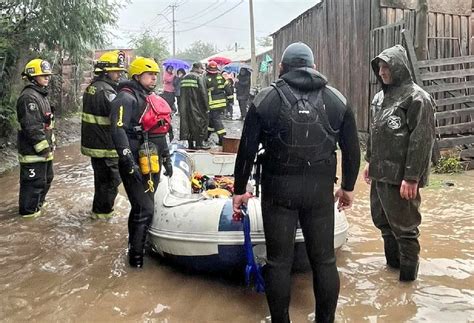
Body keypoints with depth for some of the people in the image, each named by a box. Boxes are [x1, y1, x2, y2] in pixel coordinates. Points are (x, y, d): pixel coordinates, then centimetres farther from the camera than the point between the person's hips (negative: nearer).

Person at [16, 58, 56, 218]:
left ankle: (38, 202, 40)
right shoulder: (28, 97, -19)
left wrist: (51, 142, 18)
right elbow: (32, 127, -23)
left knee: (46, 178, 23)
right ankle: (28, 210, 15)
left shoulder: (41, 94, 15)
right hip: (33, 150, -11)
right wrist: (43, 147, -20)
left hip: (44, 148, 11)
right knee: (34, 181, 0)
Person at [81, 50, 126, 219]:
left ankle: (99, 208, 34)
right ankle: (102, 211, 16)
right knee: (111, 180, 5)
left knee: (101, 178, 22)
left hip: (92, 143, 9)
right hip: (107, 147, -9)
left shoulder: (90, 88, 11)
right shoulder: (107, 91, -20)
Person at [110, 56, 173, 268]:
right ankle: (136, 255, 3)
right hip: (136, 165, -8)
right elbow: (118, 131, -22)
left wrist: (166, 159, 23)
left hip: (152, 164, 9)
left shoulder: (152, 99, 18)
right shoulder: (127, 98, -10)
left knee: (143, 206, 15)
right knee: (144, 209, -9)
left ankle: (136, 244, 29)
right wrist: (130, 162, -28)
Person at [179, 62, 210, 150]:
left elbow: (182, 94, 15)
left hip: (185, 106, 7)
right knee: (201, 121, 2)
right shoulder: (198, 78, -9)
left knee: (188, 122, 11)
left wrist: (182, 108, 18)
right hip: (196, 106, -7)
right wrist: (206, 107, -10)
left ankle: (190, 144, 13)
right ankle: (199, 143, -1)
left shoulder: (184, 78, 13)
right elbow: (203, 93, -14)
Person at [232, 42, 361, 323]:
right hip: (320, 189, 2)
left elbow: (247, 149, -1)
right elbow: (352, 149, 8)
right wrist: (348, 187, 20)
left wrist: (239, 189, 8)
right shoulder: (337, 99, 6)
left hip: (279, 189, -1)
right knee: (324, 260, 13)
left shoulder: (267, 99, 0)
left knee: (279, 261, 9)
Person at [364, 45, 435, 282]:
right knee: (382, 220, 19)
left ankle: (408, 272, 19)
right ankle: (392, 261, 38)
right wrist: (370, 161, 20)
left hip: (400, 176, -8)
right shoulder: (381, 97, 13)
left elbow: (422, 141, -18)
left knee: (404, 226, 2)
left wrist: (412, 177, -20)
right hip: (380, 173, 9)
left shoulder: (416, 98, -13)